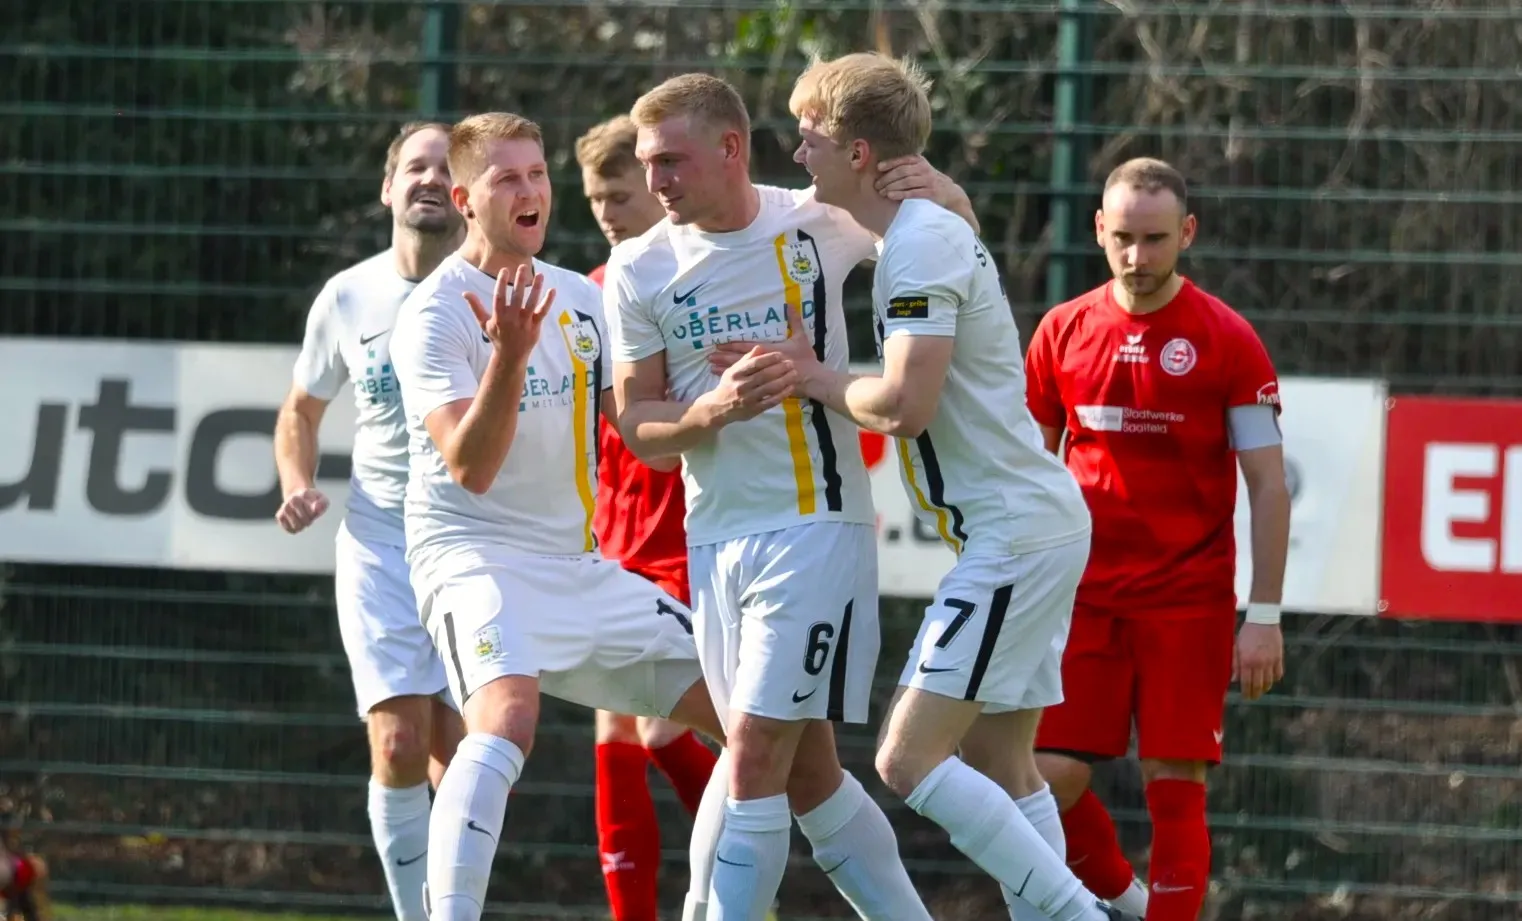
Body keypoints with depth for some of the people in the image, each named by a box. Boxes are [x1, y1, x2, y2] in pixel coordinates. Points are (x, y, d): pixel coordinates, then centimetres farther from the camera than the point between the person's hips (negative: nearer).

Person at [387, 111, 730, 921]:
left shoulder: (580, 299, 10)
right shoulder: (435, 314, -12)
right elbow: (470, 468, -22)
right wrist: (510, 354, -35)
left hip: (579, 564, 7)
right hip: (474, 553, -7)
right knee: (507, 718, -35)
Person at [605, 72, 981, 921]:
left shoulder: (818, 224, -4)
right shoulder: (639, 271, 1)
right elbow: (638, 426, 1)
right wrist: (718, 410, -20)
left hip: (814, 524, -4)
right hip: (714, 535, 4)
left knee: (755, 758, -12)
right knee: (806, 772, 9)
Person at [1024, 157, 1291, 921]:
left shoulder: (1226, 341, -4)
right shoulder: (1063, 332, 6)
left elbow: (1268, 486, -3)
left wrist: (1264, 616, -9)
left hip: (1188, 600, -3)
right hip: (1083, 594, 3)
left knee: (1175, 788, -5)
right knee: (1050, 780, -3)